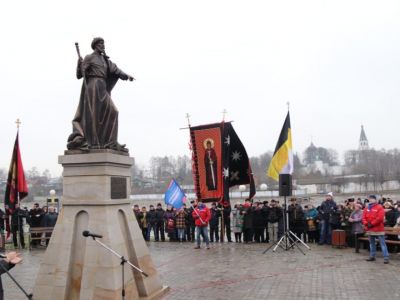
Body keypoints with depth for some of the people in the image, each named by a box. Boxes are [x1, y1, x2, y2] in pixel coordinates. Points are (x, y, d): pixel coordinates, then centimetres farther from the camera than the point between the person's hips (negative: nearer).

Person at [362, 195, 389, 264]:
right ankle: (372, 256, 24)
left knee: (382, 243, -6)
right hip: (370, 229, 6)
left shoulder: (379, 207, -8)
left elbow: (380, 218, -17)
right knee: (371, 243, 14)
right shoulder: (366, 208, 10)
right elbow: (364, 217, 7)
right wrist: (366, 224, -11)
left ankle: (386, 258, -6)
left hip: (378, 229, -6)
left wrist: (372, 224, -16)